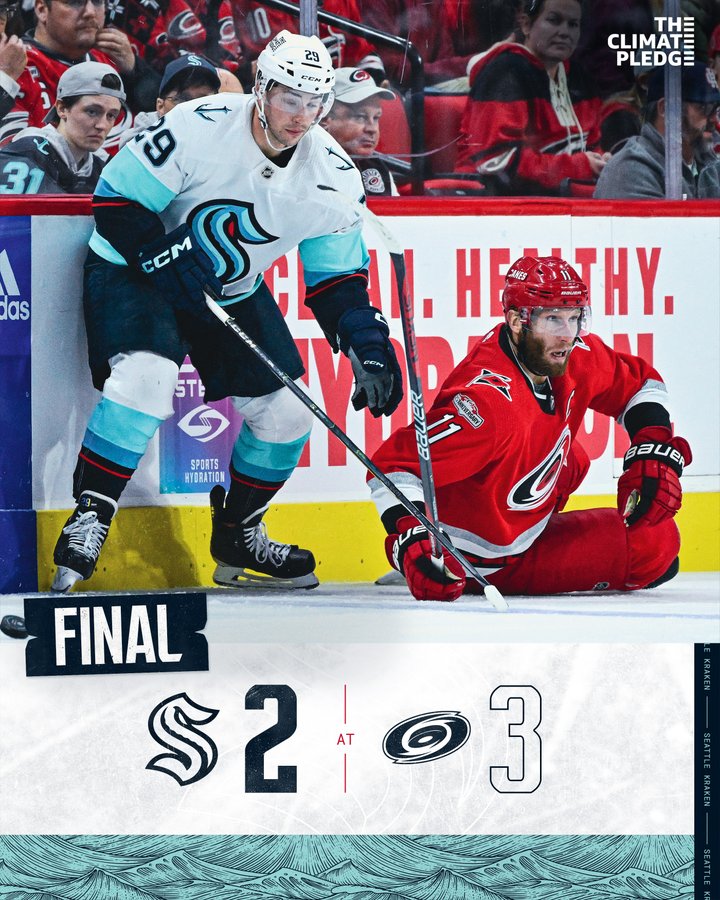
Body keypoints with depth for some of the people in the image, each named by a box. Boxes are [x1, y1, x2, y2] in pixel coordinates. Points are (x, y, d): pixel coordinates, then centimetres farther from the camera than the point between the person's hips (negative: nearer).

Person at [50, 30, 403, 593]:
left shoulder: (333, 176, -11)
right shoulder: (199, 127, -25)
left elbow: (337, 277, -3)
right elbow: (116, 198, -19)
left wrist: (368, 345, -17)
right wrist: (164, 258, -31)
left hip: (234, 291, 6)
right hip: (135, 267, -5)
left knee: (286, 414, 0)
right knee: (147, 375, -32)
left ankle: (238, 538, 22)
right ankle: (90, 516, -18)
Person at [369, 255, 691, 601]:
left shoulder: (578, 355, -11)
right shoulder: (487, 399, -36)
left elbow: (640, 382, 7)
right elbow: (394, 463, -35)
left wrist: (655, 452, -6)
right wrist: (409, 539, -46)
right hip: (485, 564, -8)